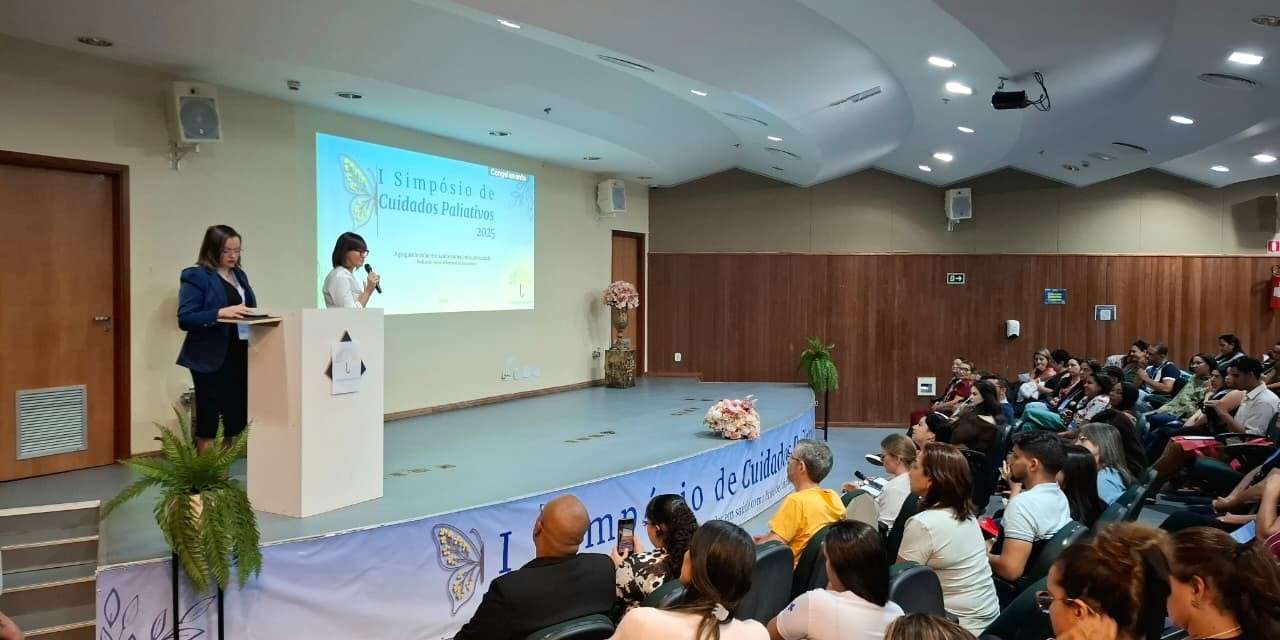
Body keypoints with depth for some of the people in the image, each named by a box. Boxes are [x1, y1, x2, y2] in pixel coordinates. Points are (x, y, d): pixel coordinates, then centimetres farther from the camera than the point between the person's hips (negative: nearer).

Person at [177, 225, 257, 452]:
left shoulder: (240, 275, 15)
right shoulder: (196, 277, -7)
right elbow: (185, 319, -15)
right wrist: (220, 313, -27)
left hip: (239, 357, 7)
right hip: (211, 359, -7)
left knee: (237, 419, 9)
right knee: (209, 420, 0)